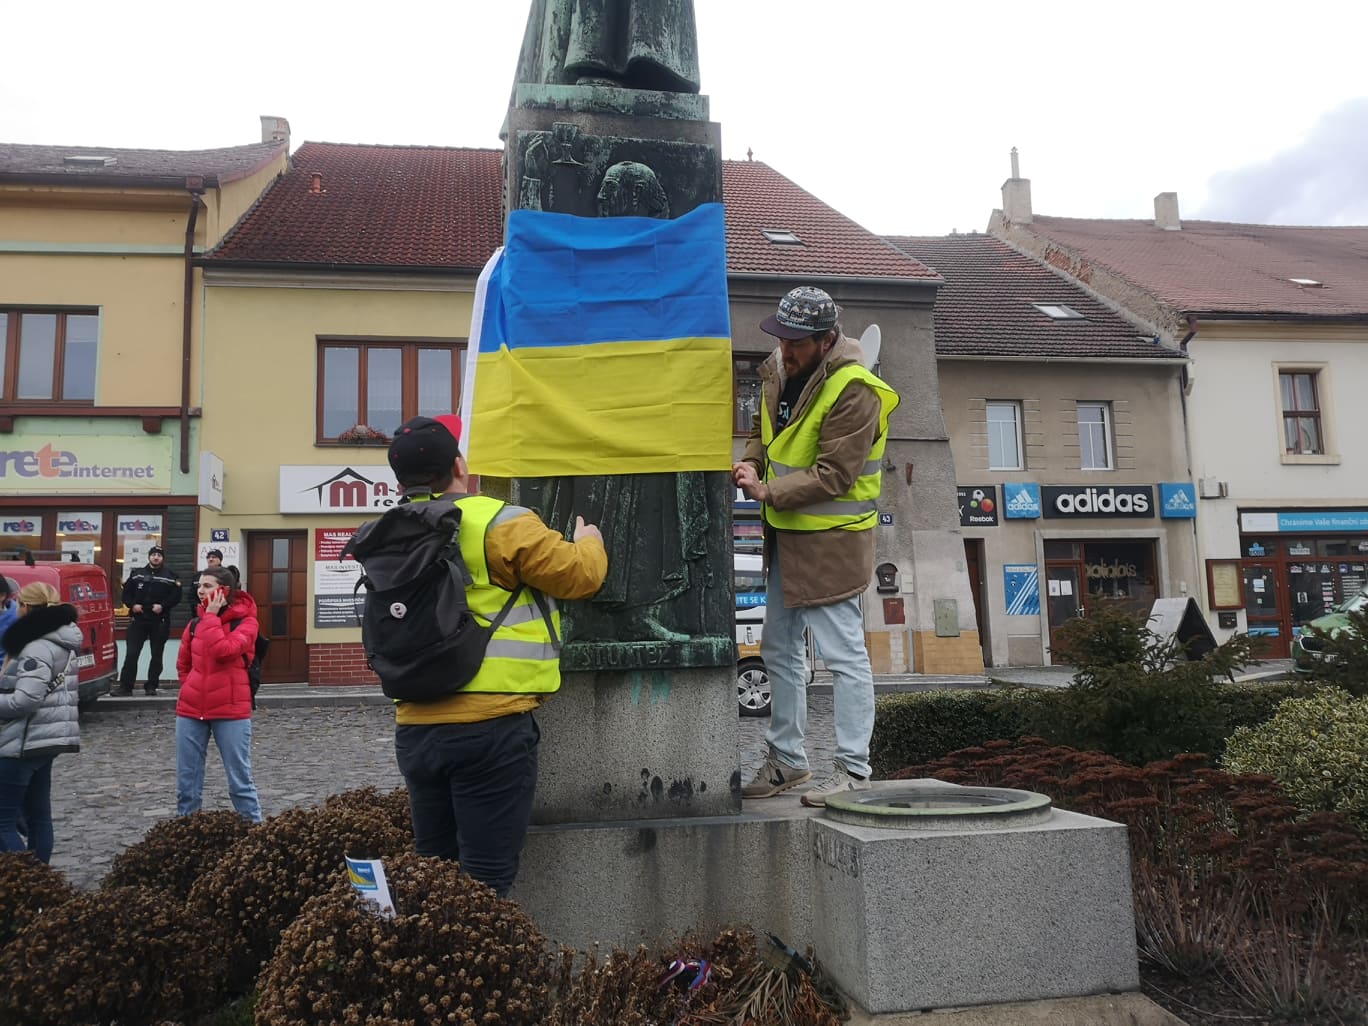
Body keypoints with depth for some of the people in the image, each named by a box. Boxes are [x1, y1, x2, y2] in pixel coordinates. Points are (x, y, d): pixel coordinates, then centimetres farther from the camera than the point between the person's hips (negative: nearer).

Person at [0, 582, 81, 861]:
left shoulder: (39, 647, -17)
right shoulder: (59, 642, 13)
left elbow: (25, 700, -24)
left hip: (25, 743, -10)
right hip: (45, 740, 10)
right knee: (38, 816, 13)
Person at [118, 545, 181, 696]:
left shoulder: (170, 577, 3)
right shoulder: (136, 574, 10)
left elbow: (176, 596, -4)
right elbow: (126, 592, 9)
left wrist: (163, 606, -16)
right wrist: (132, 604, -7)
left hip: (160, 621, -1)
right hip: (138, 619, 1)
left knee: (156, 655, 5)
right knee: (131, 653, -3)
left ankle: (151, 686, 13)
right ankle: (125, 686, 1)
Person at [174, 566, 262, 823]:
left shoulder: (245, 621, -6)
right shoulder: (196, 623, 9)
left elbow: (223, 651, -24)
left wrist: (211, 616, -14)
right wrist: (194, 689, 9)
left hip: (231, 710, -5)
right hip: (190, 709, 5)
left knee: (240, 779, 1)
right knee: (186, 781, 10)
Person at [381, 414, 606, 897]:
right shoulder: (498, 522, -9)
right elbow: (578, 574, -6)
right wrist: (590, 542, 15)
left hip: (415, 728, 6)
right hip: (490, 726, -6)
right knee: (485, 878, 1)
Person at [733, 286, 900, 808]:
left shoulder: (852, 391, -18)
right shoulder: (778, 371, 7)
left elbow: (834, 475, -22)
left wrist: (766, 492, -21)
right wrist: (750, 462, -1)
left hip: (831, 539, -9)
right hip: (785, 534, 9)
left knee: (844, 653, -3)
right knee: (779, 650, 16)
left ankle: (852, 769, 8)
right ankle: (786, 760, 29)